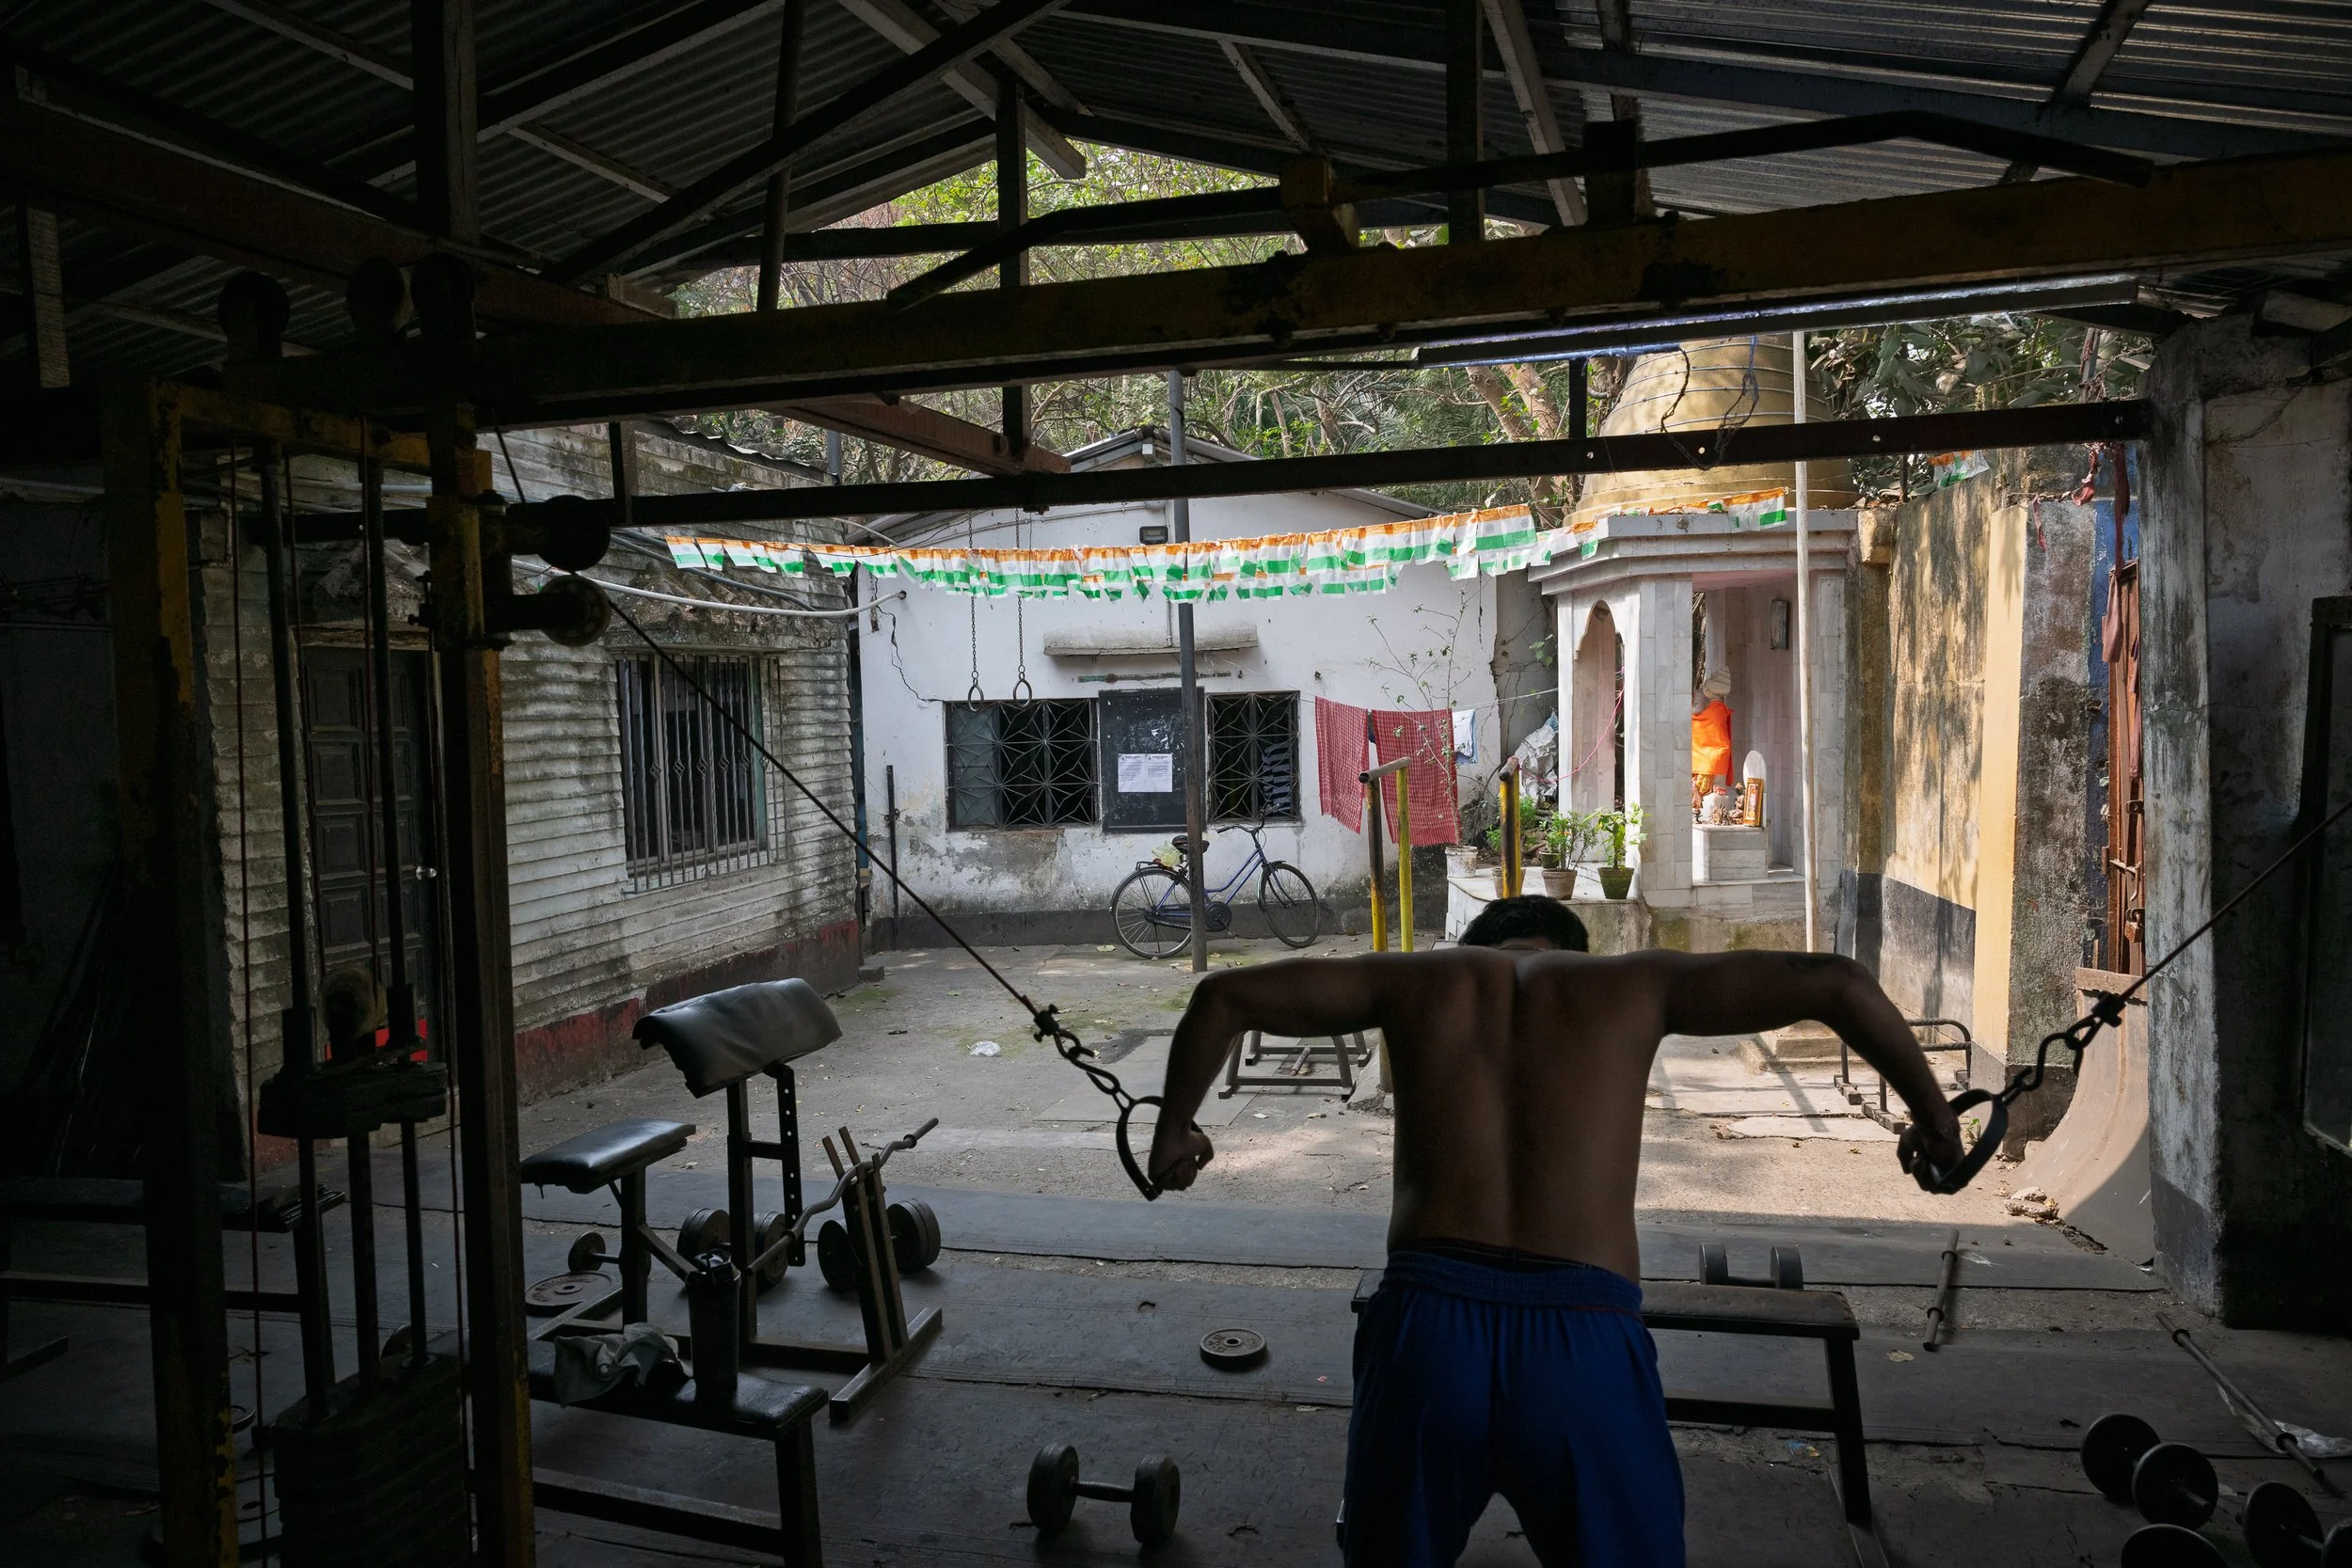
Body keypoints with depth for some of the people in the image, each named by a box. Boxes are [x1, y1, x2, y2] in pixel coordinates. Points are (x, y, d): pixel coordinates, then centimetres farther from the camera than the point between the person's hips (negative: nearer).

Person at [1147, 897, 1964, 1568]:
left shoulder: (1423, 979, 14)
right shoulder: (1631, 984, 12)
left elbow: (1225, 993, 15)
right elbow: (1838, 982, 10)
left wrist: (1174, 1128, 26)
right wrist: (1932, 1115, 22)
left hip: (1425, 1325, 1)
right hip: (1583, 1343, -1)